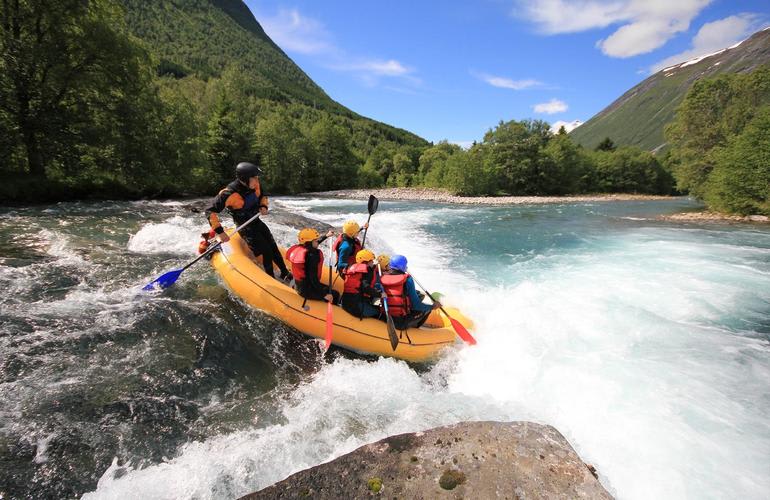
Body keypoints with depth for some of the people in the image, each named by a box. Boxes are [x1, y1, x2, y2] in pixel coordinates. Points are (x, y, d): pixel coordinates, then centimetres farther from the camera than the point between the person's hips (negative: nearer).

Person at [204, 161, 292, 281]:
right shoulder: (230, 194, -29)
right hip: (246, 229, -6)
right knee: (267, 251, -10)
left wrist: (263, 206, -9)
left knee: (273, 247, 10)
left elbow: (263, 196, 12)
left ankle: (285, 273, 25)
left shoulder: (255, 185, -10)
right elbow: (210, 211, -27)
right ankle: (271, 279, 7)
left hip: (257, 222, 7)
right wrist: (220, 232, -30)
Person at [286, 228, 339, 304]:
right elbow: (313, 278, -27)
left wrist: (326, 236, 33)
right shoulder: (311, 256, -27)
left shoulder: (299, 249, 0)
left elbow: (312, 246, 22)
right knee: (335, 295, -2)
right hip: (307, 290, -10)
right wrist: (324, 294, -23)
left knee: (328, 288, 25)